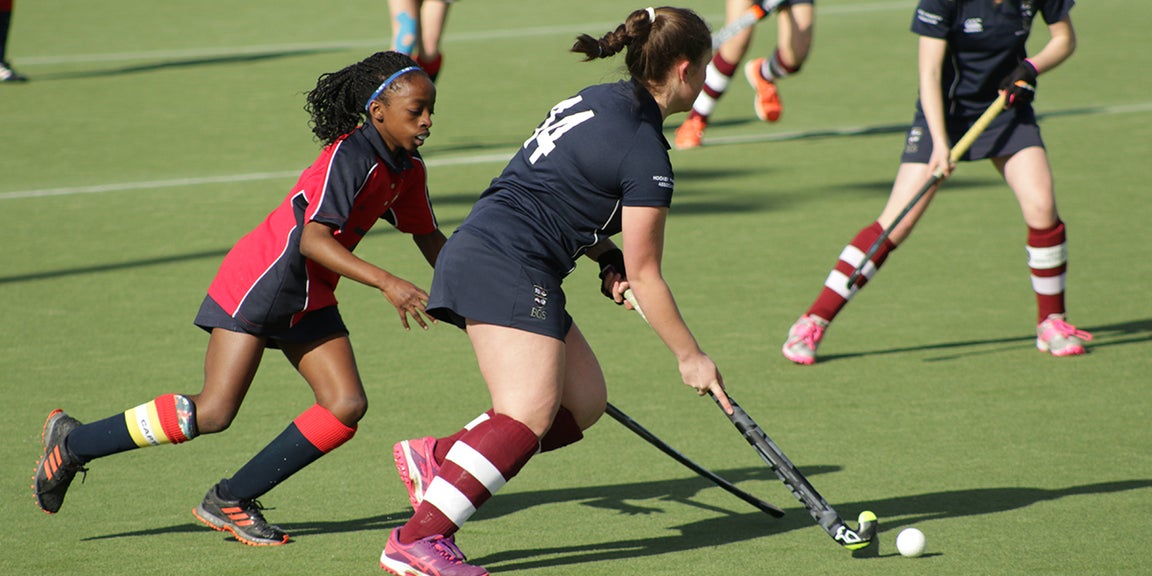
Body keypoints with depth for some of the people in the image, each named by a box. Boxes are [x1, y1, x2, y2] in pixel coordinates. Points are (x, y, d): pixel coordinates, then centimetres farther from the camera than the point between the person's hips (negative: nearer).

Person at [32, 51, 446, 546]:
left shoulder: (407, 171, 6)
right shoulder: (351, 157, -22)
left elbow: (428, 237, 22)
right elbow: (312, 240, -31)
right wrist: (387, 283, -37)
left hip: (309, 298, 9)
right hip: (258, 282, -9)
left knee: (346, 405, -7)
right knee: (212, 412, -14)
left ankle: (230, 502, 3)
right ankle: (73, 441, 4)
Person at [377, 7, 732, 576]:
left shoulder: (597, 99, 17)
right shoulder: (644, 154, -10)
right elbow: (646, 277, -5)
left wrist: (608, 258, 16)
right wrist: (690, 357, 6)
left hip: (479, 249, 10)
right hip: (505, 266, -10)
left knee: (585, 401, 10)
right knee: (531, 413, -21)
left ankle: (435, 457, 5)